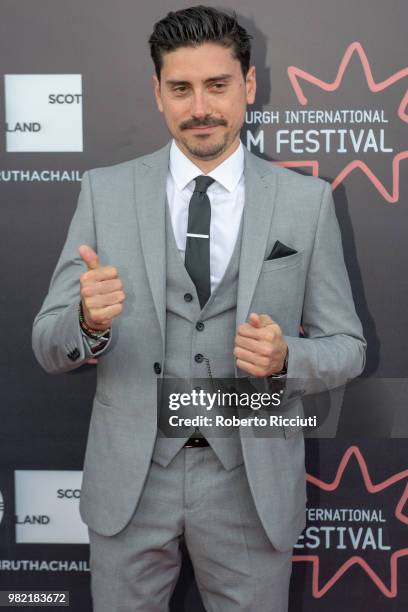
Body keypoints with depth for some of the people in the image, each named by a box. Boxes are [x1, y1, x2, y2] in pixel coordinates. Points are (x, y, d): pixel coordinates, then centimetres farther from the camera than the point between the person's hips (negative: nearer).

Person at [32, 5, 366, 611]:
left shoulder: (306, 201, -3)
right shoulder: (105, 192, -2)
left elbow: (347, 349, 2)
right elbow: (48, 346, -2)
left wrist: (286, 357, -19)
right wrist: (90, 320, -25)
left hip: (252, 482, 0)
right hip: (130, 477, 1)